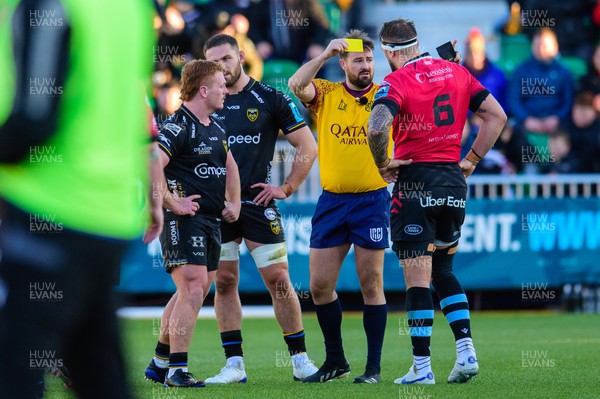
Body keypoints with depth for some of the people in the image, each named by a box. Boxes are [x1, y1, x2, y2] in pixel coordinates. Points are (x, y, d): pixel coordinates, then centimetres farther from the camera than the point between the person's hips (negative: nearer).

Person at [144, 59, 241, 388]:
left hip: (211, 221, 9)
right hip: (183, 222, -9)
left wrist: (233, 202, 22)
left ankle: (159, 363, 24)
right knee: (192, 291, -15)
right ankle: (176, 370, -12)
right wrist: (173, 203, -21)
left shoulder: (216, 128, 16)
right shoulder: (177, 127, -14)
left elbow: (229, 165, 33)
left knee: (192, 293, 13)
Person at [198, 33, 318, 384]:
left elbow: (308, 147, 4)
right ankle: (234, 365, 6)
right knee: (224, 282, 1)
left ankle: (300, 359, 4)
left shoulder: (270, 99, 1)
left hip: (257, 202, -2)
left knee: (279, 280, -4)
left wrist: (286, 188, -1)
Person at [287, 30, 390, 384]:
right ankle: (335, 361, 20)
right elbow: (296, 85, -15)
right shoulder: (326, 94, 3)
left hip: (373, 199, -2)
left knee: (371, 285, -1)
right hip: (331, 200, 2)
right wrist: (326, 53, -20)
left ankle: (374, 367, 6)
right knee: (320, 286, 4)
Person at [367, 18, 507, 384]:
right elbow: (497, 116, 10)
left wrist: (383, 165, -10)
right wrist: (472, 160, 13)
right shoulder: (458, 73, 8)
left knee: (418, 278, -2)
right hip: (454, 183, 6)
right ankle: (466, 351, 7)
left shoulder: (396, 82, -10)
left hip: (416, 181, -6)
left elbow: (377, 127, -26)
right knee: (443, 270, 19)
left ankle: (422, 368, 0)